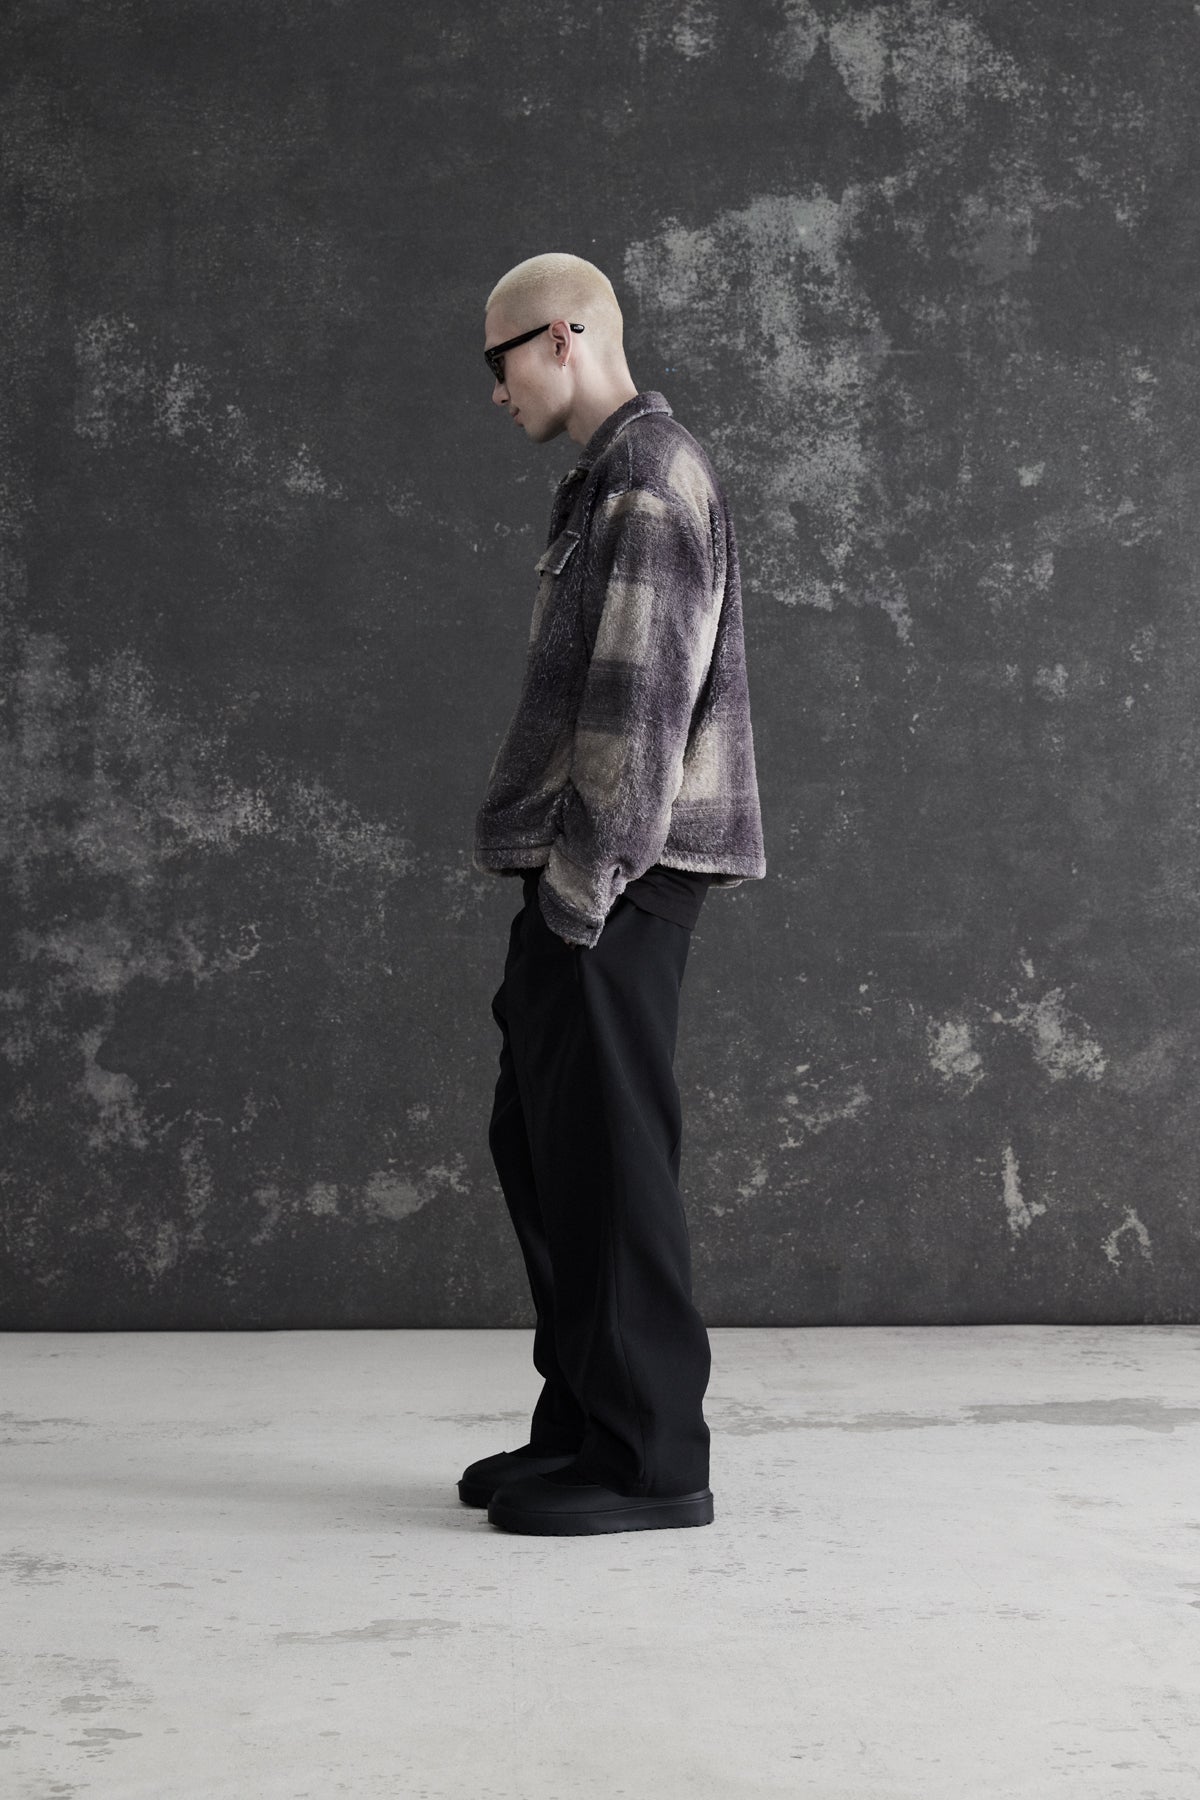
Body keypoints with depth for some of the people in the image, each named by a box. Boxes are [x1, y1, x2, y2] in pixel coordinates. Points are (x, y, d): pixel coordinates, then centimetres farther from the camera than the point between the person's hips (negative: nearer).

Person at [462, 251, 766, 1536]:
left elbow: (638, 699, -19)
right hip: (580, 876, 10)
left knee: (607, 1152, -6)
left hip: (616, 879, -10)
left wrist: (582, 884, -20)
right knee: (536, 1141, 14)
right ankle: (582, 1421, 23)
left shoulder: (648, 477, -11)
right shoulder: (610, 478, 21)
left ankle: (650, 1460, 3)